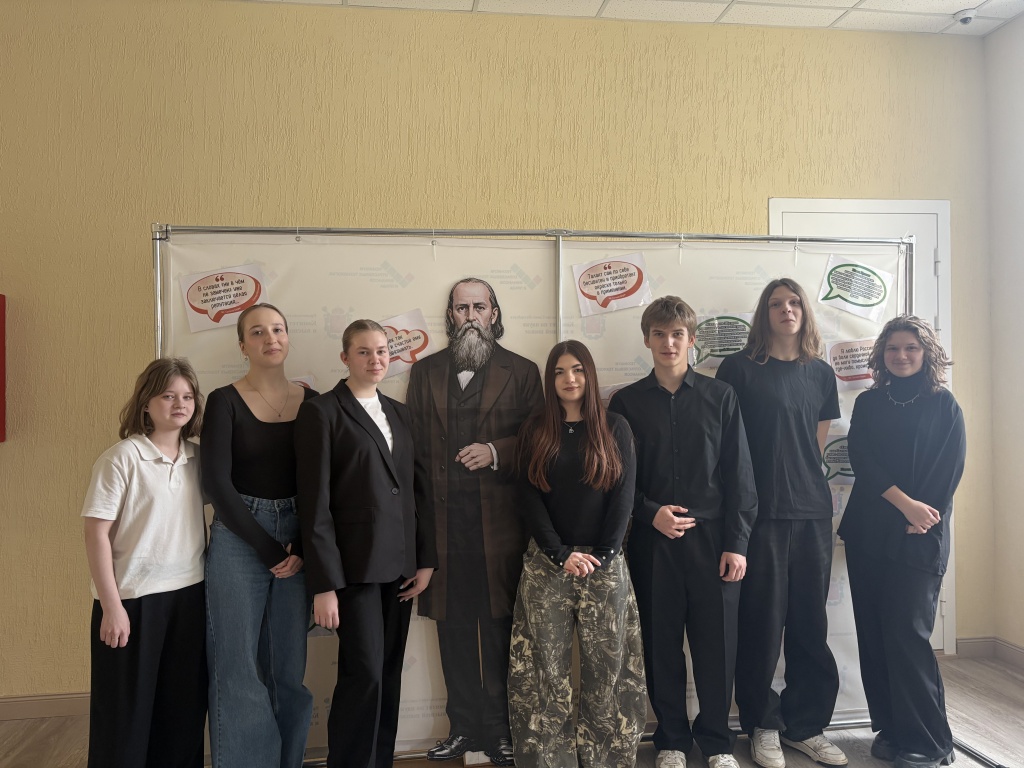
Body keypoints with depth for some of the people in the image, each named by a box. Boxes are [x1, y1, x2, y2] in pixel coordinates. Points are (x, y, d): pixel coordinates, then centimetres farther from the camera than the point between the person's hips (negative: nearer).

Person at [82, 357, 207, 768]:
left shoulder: (199, 458, 5)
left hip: (190, 595, 5)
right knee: (126, 711, 7)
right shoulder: (121, 458, -11)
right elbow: (96, 534, -11)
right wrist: (111, 606, -13)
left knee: (185, 706, 13)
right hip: (134, 598, -5)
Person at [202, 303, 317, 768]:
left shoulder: (311, 402, 5)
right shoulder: (225, 401, -3)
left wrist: (302, 547, -8)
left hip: (298, 542, 3)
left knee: (288, 670, 8)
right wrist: (268, 549, -11)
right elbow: (216, 483, -10)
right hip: (239, 541, -2)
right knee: (239, 670, 0)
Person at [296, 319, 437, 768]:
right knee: (364, 673, -6)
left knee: (389, 675, 11)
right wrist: (323, 584, -14)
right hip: (355, 563, -6)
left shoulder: (399, 413, 13)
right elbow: (315, 503, -10)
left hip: (399, 562, 6)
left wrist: (425, 558, 7)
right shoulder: (321, 411, -5)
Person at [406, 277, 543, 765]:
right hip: (444, 523, 2)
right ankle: (462, 728, 24)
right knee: (454, 630, 10)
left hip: (499, 522, -2)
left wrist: (496, 451, -14)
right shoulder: (425, 372, 13)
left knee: (499, 631, 4)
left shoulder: (521, 372, 7)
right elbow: (413, 445, 9)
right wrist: (419, 514, 1)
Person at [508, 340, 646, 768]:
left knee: (607, 668, 4)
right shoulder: (534, 431, 6)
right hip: (546, 565, 1)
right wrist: (562, 554, -10)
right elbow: (528, 499, 0)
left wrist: (600, 556, -10)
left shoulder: (615, 429, 5)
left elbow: (623, 497, 0)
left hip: (605, 564, 0)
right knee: (546, 669, 3)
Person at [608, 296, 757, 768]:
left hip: (711, 538, 0)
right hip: (652, 540, 0)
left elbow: (739, 475, 3)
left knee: (716, 643, 5)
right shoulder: (626, 402, 5)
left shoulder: (720, 397, 5)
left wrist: (736, 543, -2)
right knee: (661, 644, 8)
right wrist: (650, 513, -10)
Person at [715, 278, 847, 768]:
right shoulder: (740, 368, -2)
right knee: (762, 620, 2)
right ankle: (763, 725, 19)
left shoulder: (820, 373, 11)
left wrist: (799, 474, 9)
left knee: (810, 621, 10)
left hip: (812, 510, 4)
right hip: (760, 510, -4)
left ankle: (805, 725, 24)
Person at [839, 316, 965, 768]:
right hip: (868, 532, 3)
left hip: (919, 538, -3)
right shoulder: (868, 404, 10)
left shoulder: (943, 405, 4)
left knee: (907, 634, -8)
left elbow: (949, 472, -2)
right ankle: (891, 729, 16)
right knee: (873, 635, 4)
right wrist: (905, 504, -13)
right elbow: (861, 460, -1)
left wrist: (921, 520, -12)